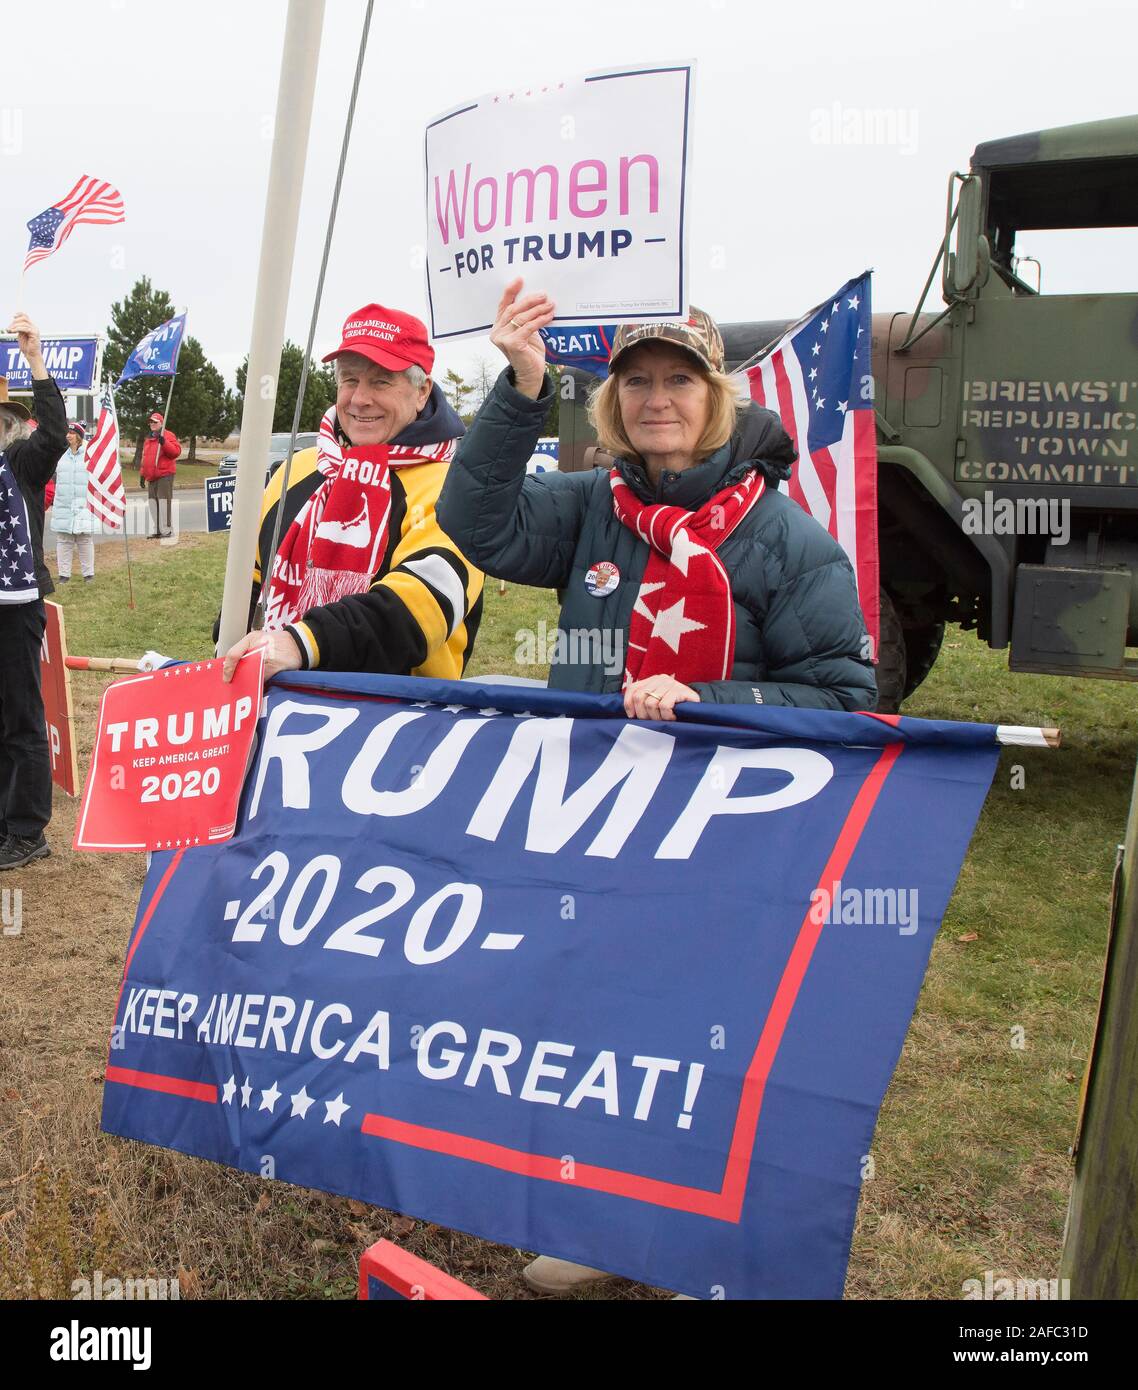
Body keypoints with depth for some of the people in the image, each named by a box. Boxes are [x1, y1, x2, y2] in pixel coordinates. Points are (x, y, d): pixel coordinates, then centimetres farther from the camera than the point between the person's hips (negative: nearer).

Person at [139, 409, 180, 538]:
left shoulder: (168, 435, -1)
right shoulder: (148, 438, 23)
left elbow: (176, 451, -14)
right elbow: (145, 457, 28)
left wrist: (164, 442, -25)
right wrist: (142, 473, 25)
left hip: (165, 475, -8)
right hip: (151, 476, 8)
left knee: (164, 501, -11)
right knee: (153, 502, 8)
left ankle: (168, 528, -8)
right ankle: (157, 529, 14)